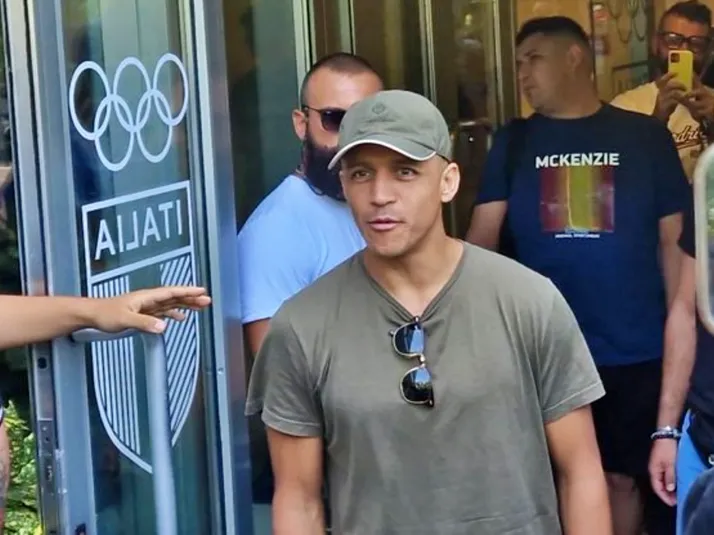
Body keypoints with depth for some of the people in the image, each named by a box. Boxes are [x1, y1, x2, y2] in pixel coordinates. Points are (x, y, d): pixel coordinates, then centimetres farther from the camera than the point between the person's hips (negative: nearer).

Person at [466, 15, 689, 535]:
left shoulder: (645, 136, 0)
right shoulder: (514, 142, 4)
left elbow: (673, 242, 1)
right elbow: (482, 237, -3)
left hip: (637, 352, -1)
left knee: (624, 475, 12)